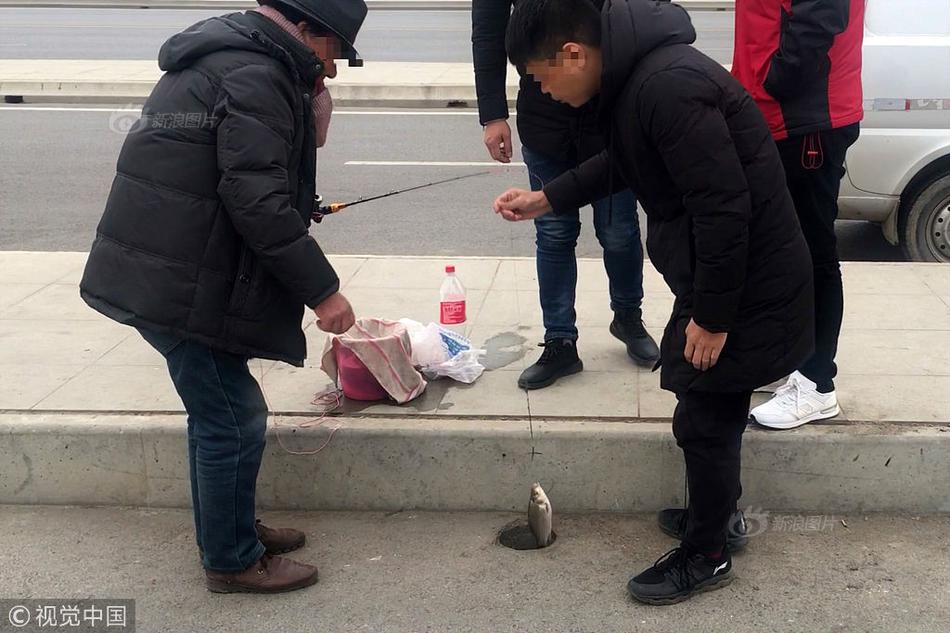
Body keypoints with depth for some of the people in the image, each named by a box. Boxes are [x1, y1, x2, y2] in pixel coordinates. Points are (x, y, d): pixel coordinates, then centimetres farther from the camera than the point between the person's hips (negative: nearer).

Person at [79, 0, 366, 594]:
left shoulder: (218, 60, 17)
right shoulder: (256, 77, -18)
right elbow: (259, 202, -24)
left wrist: (311, 116, 12)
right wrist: (322, 290, -19)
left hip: (152, 273, 11)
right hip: (182, 287, -11)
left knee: (220, 412, 21)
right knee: (233, 421, 1)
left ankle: (231, 529, 36)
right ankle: (232, 561, 16)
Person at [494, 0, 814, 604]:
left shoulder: (670, 87, -29)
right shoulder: (635, 73, 3)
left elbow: (724, 207, -29)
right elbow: (624, 162, 22)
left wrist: (712, 316, -21)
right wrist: (546, 198, 20)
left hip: (746, 285, -9)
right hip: (714, 274, 9)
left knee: (704, 419, 4)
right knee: (714, 411, 22)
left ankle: (706, 556, 21)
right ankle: (716, 509, 41)